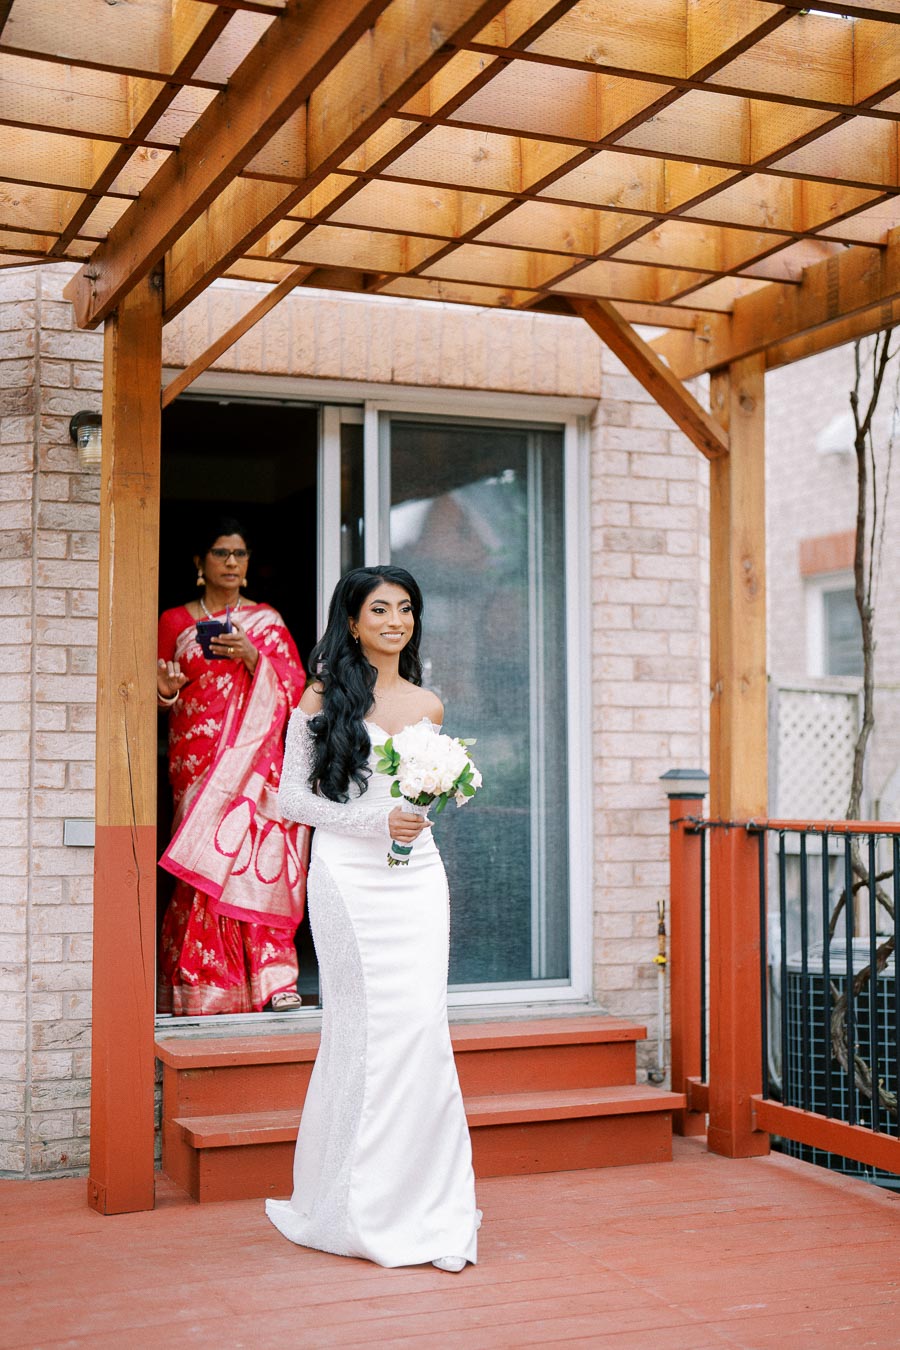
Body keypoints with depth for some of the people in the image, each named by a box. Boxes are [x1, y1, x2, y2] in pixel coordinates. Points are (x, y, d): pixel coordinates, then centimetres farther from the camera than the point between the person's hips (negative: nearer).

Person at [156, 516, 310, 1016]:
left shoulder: (267, 620, 15)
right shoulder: (175, 622, 13)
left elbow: (294, 684, 6)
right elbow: (158, 684, 12)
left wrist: (252, 656, -10)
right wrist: (164, 691, -11)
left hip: (254, 759, 1)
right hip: (197, 760, 0)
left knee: (258, 862, -13)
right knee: (208, 867, -11)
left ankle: (273, 982, -12)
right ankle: (207, 988, -6)